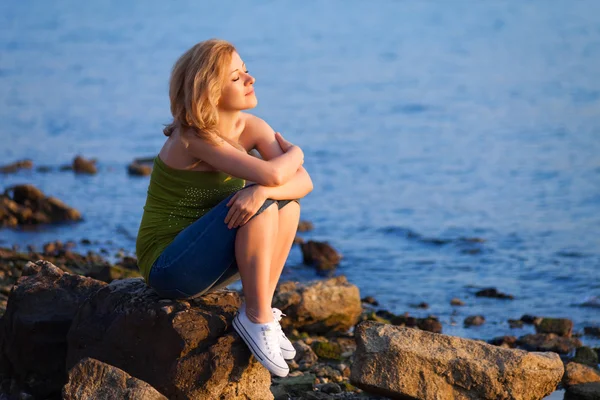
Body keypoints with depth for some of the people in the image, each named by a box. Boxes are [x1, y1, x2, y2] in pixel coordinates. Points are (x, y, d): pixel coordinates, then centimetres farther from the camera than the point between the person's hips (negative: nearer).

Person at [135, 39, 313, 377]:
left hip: (205, 263, 7)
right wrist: (294, 152, -10)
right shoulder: (193, 137, -22)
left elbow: (304, 181, -12)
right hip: (168, 267, -7)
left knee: (287, 200, -7)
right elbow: (271, 174, -33)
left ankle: (263, 307, -5)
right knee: (262, 202, -24)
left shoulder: (251, 127, -1)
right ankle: (257, 317, -15)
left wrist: (260, 191, -33)